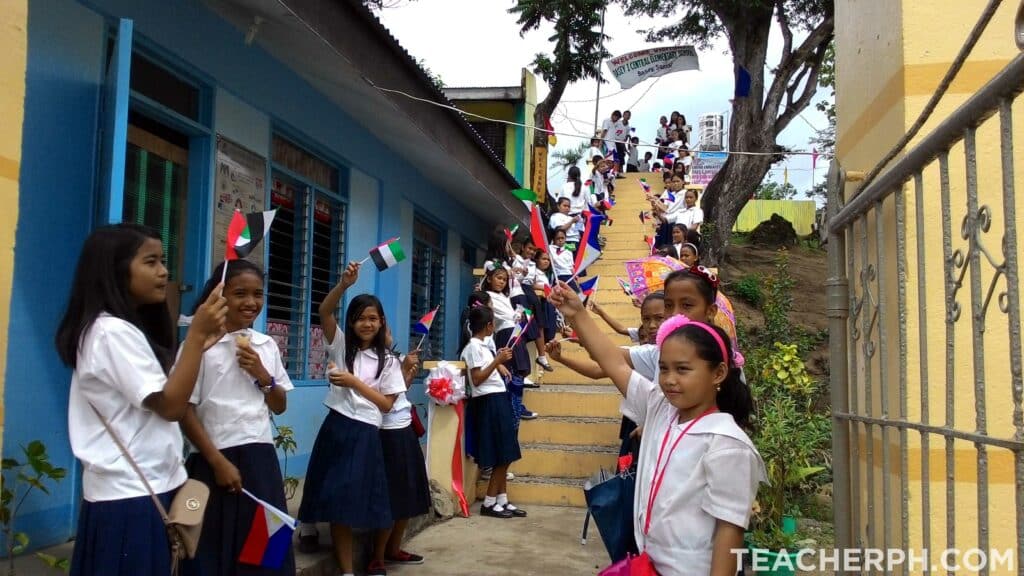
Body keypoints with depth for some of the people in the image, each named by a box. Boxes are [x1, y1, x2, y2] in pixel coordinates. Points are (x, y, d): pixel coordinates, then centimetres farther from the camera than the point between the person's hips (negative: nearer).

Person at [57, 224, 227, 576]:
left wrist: (197, 346, 8)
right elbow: (170, 405, -20)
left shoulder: (127, 329, 16)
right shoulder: (113, 331, -16)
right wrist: (196, 334, -22)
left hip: (144, 487, 10)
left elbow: (163, 391, 16)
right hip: (131, 494, -10)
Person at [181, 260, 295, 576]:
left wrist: (263, 376, -5)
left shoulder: (267, 345, 9)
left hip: (261, 459, 5)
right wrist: (218, 461, -13)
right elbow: (185, 411, -9)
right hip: (218, 460, -5)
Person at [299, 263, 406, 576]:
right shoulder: (341, 346, 8)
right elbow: (324, 311, -8)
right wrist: (344, 284, -25)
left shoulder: (388, 361, 8)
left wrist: (354, 383, -8)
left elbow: (386, 404, 1)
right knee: (337, 503, 1)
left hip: (366, 434, 0)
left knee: (363, 504, -1)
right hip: (336, 429, 1)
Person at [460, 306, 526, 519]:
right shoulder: (474, 346, -11)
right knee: (501, 456, -6)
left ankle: (502, 501, 15)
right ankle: (489, 504, 3)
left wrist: (499, 364, 12)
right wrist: (497, 360, -20)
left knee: (505, 454, 9)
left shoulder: (484, 344, 15)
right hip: (488, 401, -9)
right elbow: (477, 379, -17)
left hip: (499, 398, 9)